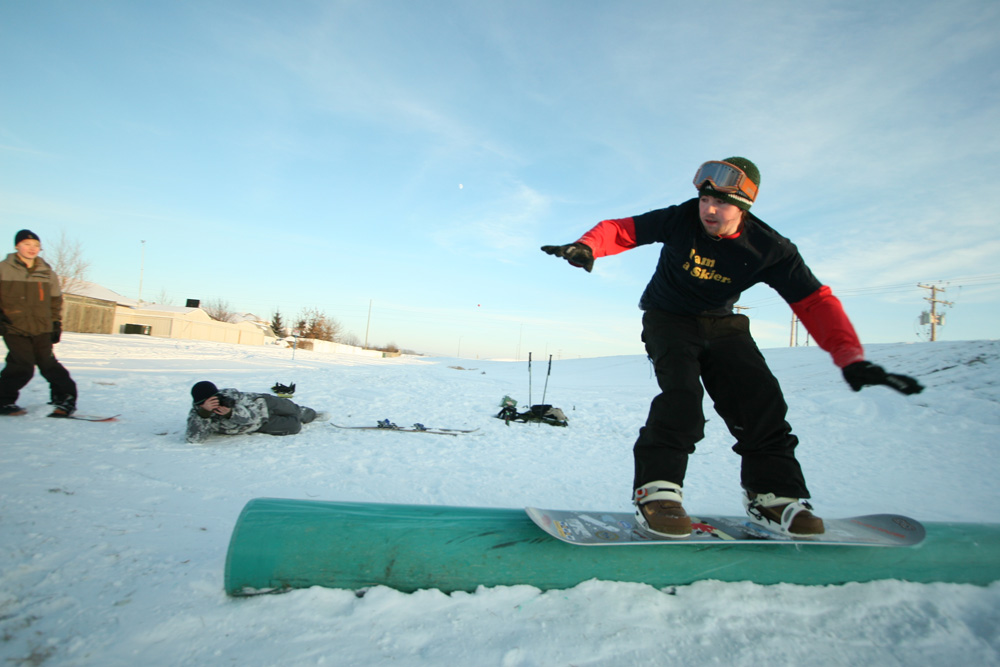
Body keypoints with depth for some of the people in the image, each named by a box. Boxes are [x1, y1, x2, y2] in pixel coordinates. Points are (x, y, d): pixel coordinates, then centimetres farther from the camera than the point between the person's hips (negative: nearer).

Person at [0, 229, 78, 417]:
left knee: (48, 364, 1)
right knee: (23, 366, -10)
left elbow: (55, 301, 17)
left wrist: (56, 325, 14)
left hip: (41, 329, 2)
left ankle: (65, 397, 12)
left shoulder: (48, 273, 9)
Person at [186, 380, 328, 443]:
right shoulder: (196, 414, -25)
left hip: (263, 404, -1)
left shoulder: (228, 395, -31)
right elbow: (194, 438, -40)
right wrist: (204, 412, -52)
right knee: (294, 427, -1)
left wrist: (231, 412, -53)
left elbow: (251, 415, -32)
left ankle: (312, 414, 50)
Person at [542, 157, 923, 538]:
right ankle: (656, 489, -24)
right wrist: (586, 248, -35)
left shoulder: (769, 249, -16)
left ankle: (772, 494, -1)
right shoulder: (680, 220, -18)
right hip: (668, 319, -2)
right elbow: (622, 230, -14)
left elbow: (815, 302, -17)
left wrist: (850, 357, -30)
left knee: (759, 396, -14)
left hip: (720, 324, 3)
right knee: (682, 391, -28)